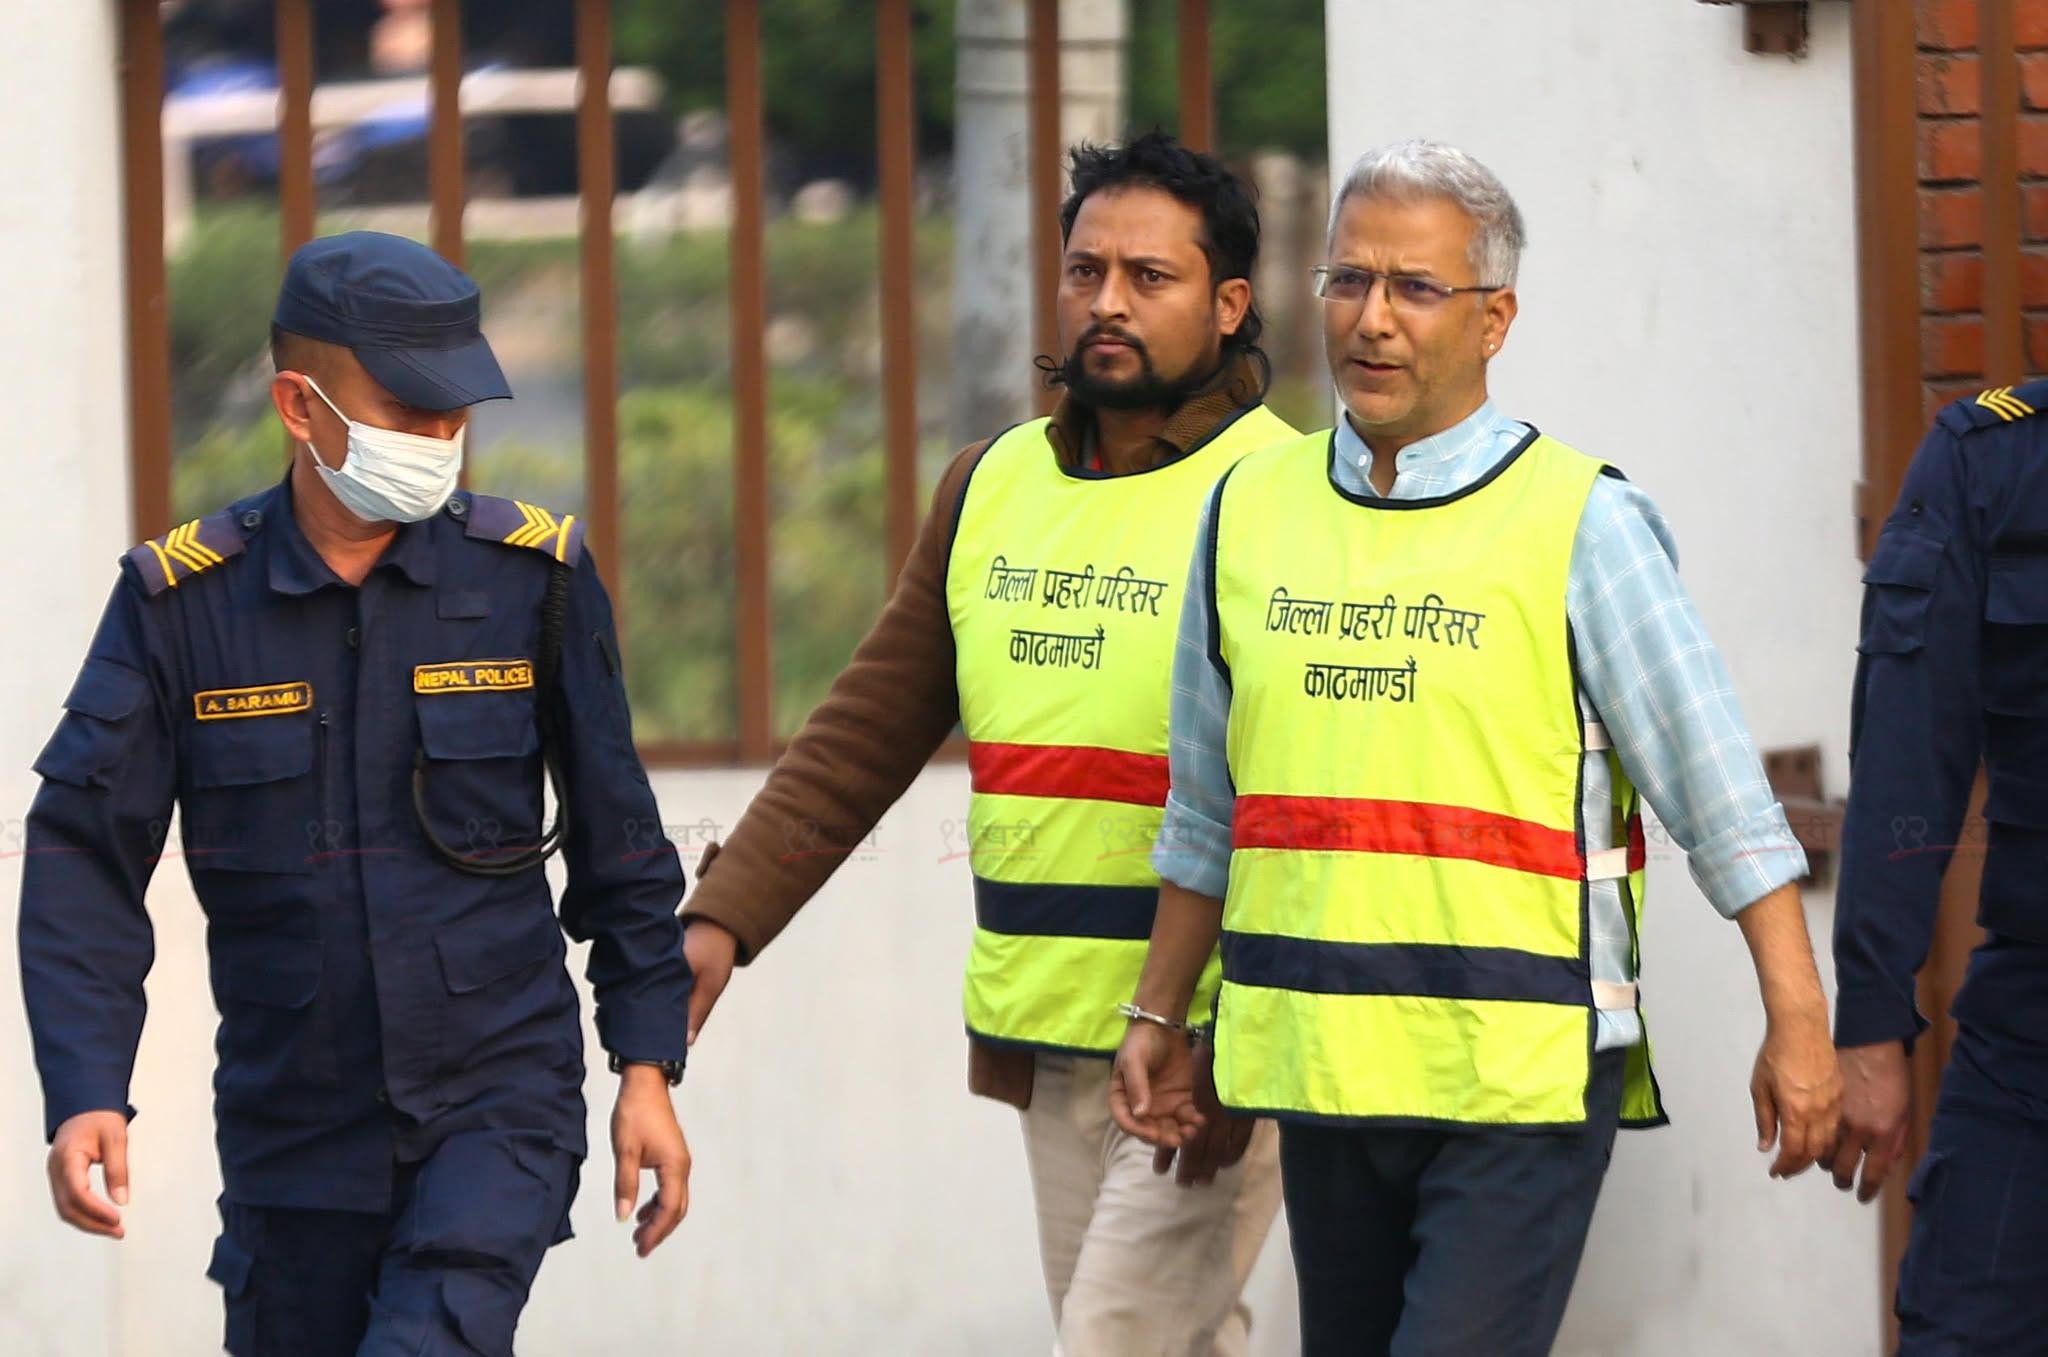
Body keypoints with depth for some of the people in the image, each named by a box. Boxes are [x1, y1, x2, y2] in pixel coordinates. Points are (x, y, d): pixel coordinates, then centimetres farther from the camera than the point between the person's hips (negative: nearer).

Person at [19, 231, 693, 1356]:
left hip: (499, 1095, -2)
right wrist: (84, 1097, -16)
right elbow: (85, 860, -5)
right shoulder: (181, 600, -3)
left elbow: (618, 843, 7)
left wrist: (648, 1068, 4)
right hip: (290, 1124, 2)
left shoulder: (531, 577, -1)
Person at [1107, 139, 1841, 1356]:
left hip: (1522, 1076, -5)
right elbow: (1206, 809, 20)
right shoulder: (1250, 511, 10)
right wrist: (1160, 1016, 21)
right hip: (1319, 1066, 5)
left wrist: (1797, 1023, -10)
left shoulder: (1581, 523, -4)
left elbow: (1723, 798, -5)